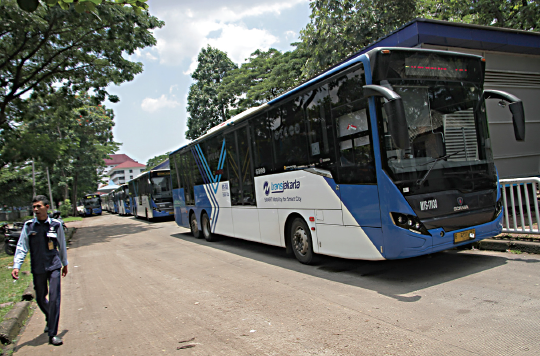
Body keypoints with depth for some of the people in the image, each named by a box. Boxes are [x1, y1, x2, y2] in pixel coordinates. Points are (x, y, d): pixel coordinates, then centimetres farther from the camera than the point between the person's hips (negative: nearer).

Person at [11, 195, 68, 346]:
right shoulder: (29, 226, -1)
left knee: (54, 298, -9)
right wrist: (16, 266, -12)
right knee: (40, 299, 13)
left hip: (54, 266, -1)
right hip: (37, 268, 2)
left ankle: (52, 334, -1)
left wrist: (65, 263, 19)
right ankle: (50, 320, 43)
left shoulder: (56, 225, -1)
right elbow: (21, 247, -1)